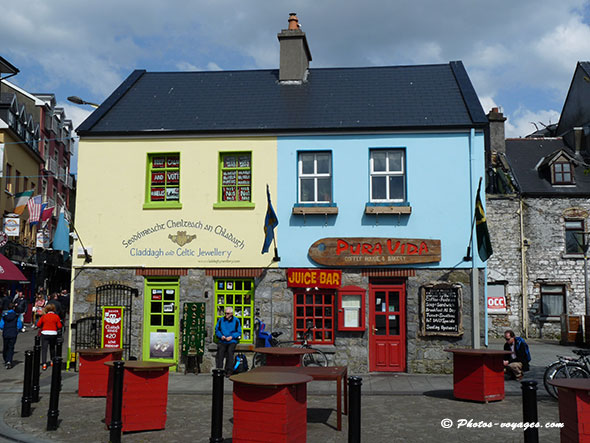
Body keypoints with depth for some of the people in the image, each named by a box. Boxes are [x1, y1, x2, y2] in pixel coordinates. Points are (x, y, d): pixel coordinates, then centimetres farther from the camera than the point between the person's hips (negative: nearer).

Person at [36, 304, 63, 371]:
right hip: (53, 334, 1)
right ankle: (52, 361, 30)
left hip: (44, 333, -1)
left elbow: (38, 325, 2)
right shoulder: (56, 316, 2)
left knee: (44, 349, -1)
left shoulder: (44, 316, 3)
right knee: (52, 348, 20)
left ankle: (44, 364, -12)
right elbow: (59, 326, -2)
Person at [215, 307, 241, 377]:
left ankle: (228, 371, -17)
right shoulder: (221, 320, 10)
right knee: (220, 352, -19)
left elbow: (239, 332, 5)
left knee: (230, 352, -22)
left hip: (232, 341, -2)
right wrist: (221, 336, -3)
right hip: (222, 341, 2)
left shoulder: (236, 321, 4)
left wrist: (232, 337, -9)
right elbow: (217, 330, 15)